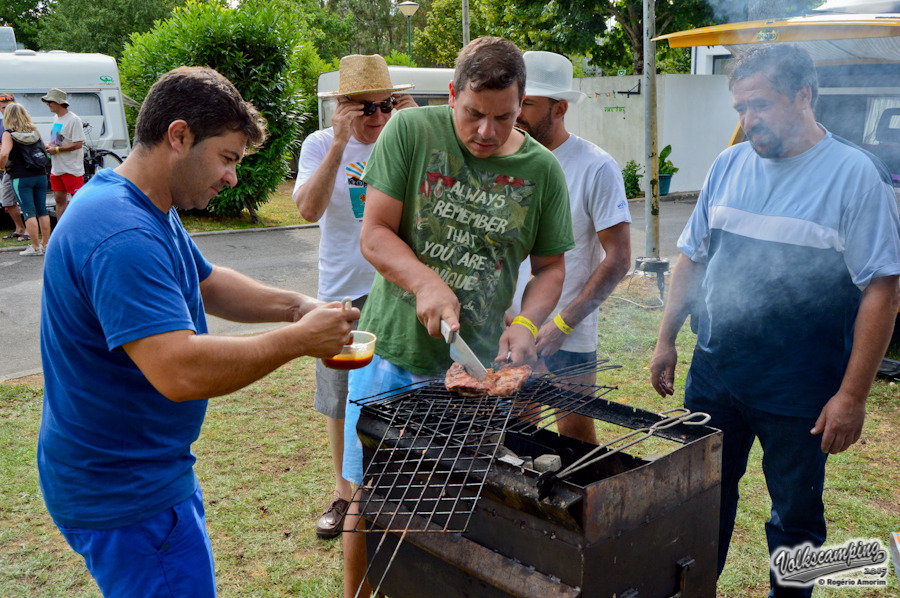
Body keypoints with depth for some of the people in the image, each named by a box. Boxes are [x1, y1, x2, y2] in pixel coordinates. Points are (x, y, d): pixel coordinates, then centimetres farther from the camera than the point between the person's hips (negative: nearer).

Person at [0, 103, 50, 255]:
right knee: (42, 210, 10)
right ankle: (45, 244, 16)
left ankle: (36, 247, -3)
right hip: (40, 175, 5)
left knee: (29, 212, -3)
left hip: (20, 178, -5)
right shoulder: (35, 131, 7)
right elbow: (44, 149, 17)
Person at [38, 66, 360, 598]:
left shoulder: (151, 213, 6)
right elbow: (180, 371, -37)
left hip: (149, 469, 10)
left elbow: (206, 283, 17)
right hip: (126, 494, -10)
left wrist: (294, 305, 1)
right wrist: (298, 339, -26)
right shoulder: (124, 236, -30)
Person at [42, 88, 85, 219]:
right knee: (59, 199, 11)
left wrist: (56, 149, -17)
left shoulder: (73, 119, -14)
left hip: (72, 168, -9)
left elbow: (78, 144, -19)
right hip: (57, 168, 9)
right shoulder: (56, 118, 14)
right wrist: (49, 145, 5)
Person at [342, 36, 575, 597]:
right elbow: (375, 234, -8)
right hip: (393, 350, -1)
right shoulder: (410, 131, -7)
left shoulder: (542, 169, -1)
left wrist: (527, 323, -11)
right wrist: (426, 281, -25)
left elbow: (551, 266, 7)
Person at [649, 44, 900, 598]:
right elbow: (692, 257, 11)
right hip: (712, 376, 5)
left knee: (796, 520, 13)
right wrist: (667, 340, 8)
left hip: (800, 394, -4)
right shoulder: (730, 165, 4)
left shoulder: (854, 174, -11)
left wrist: (852, 395, -16)